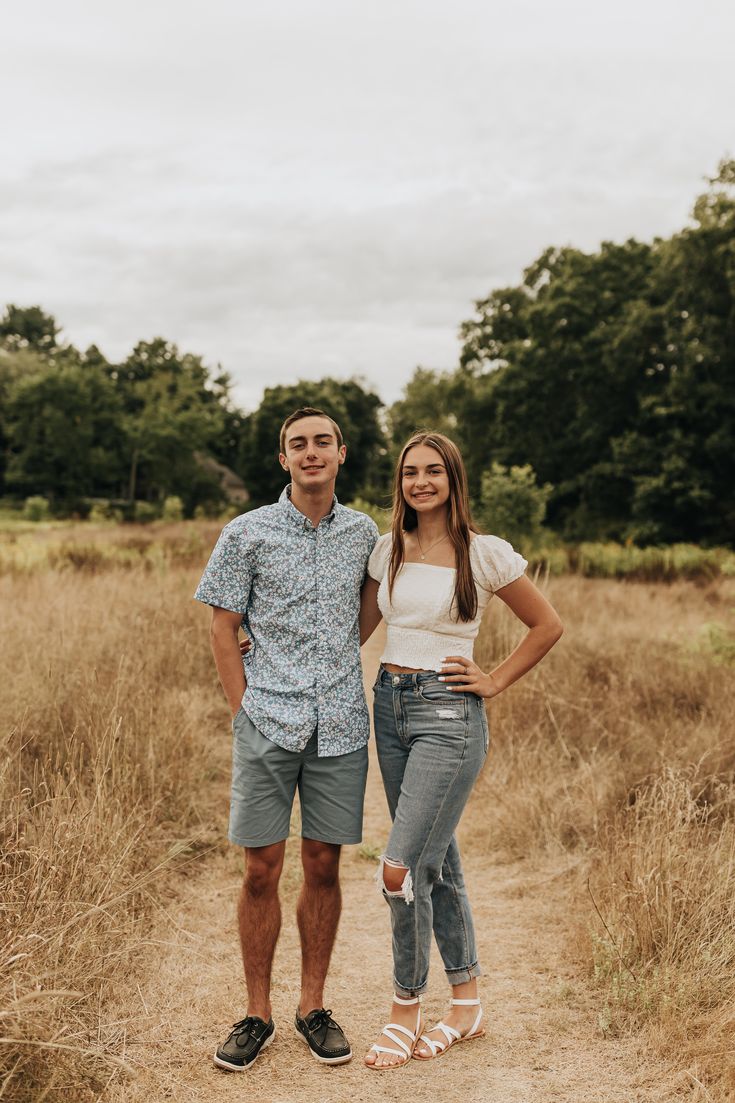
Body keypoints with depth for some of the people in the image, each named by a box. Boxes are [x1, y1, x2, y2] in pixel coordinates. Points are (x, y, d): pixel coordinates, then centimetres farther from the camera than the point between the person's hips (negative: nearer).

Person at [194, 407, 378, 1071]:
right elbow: (222, 629, 3)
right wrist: (244, 710, -2)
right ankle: (258, 1015, 16)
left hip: (340, 727, 2)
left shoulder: (364, 534, 8)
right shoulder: (247, 535, 0)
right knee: (262, 868, 2)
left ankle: (313, 1007, 21)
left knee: (324, 866, 7)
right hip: (267, 724, -2)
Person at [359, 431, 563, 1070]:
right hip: (391, 706, 6)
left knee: (401, 869, -11)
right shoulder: (389, 549, 7)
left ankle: (406, 1014, 10)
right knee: (436, 862, 14)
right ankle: (468, 1005, 28)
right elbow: (359, 628, 16)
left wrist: (494, 682, -2)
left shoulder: (485, 554, -7)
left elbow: (548, 625, 2)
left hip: (449, 714, -6)